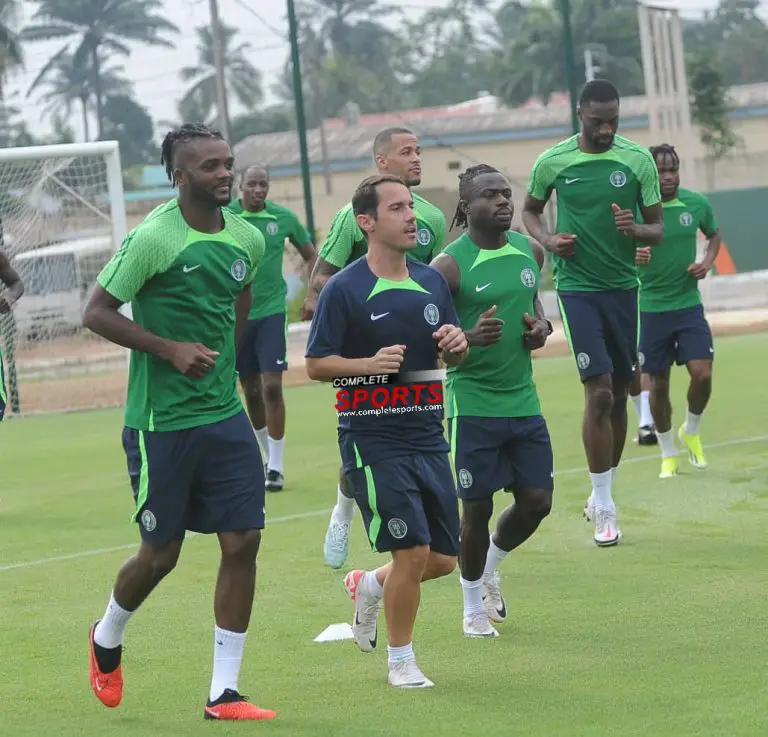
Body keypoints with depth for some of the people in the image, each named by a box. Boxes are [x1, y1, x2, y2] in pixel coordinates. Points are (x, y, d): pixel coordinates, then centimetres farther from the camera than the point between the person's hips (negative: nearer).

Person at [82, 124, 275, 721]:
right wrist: (170, 348, -20)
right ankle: (107, 638, 35)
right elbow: (96, 313, -12)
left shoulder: (248, 238, 4)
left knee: (243, 542, -3)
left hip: (225, 416, 5)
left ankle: (224, 693, 4)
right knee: (161, 553, 3)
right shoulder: (153, 238, -15)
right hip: (161, 420, -5)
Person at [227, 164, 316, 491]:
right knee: (251, 390, 10)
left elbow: (310, 255, 13)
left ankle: (275, 466, -3)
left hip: (271, 310, -1)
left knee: (272, 386, -10)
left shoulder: (283, 217, -1)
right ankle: (265, 452, 29)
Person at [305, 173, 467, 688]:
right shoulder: (344, 289, -9)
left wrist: (457, 343, -6)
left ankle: (369, 586, 37)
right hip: (373, 438, -6)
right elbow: (316, 364, -7)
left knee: (444, 559, 7)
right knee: (413, 552, -10)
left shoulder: (432, 281, 8)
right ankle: (401, 661, 10)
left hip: (428, 434, 6)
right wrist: (370, 364, -23)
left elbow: (452, 355, 18)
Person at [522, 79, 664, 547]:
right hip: (577, 287, -3)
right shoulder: (553, 162, -4)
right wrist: (548, 239, -7)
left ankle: (603, 495, 26)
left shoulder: (638, 160, -2)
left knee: (619, 394, 9)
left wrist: (635, 230, -20)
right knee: (599, 392, -12)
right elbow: (530, 209, 14)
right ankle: (604, 509, -6)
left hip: (624, 287, 3)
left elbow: (658, 227, 3)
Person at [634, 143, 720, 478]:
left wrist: (708, 262, -1)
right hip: (651, 308, -2)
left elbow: (714, 234, 18)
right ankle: (668, 454, 23)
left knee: (702, 374, -10)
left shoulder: (697, 204, -2)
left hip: (689, 303, 2)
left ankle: (691, 431, 20)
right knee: (659, 383, 6)